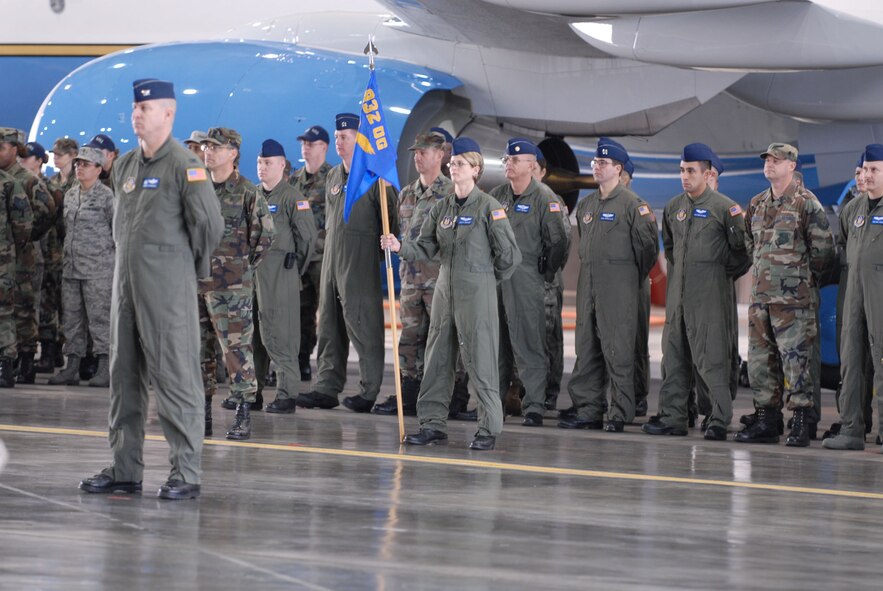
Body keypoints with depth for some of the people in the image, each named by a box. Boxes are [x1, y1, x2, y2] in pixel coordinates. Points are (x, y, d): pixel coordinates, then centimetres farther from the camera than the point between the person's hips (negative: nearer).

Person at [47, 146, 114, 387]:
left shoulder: (106, 196, -6)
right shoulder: (70, 195, 13)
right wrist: (68, 254, 18)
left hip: (98, 267, -7)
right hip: (71, 266, 7)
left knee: (100, 317, -6)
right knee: (71, 318, 7)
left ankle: (105, 369, -4)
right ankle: (72, 367, 12)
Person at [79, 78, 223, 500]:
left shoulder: (183, 165, -9)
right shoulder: (125, 166, 14)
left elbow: (210, 223, -12)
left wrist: (190, 264, 0)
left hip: (167, 288, -8)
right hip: (126, 282, 8)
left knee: (175, 376, -6)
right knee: (124, 376, 10)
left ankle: (185, 473, -4)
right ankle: (124, 470, 16)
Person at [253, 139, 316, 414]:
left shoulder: (291, 198, -7)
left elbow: (308, 234, -8)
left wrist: (294, 265, -1)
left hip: (279, 275, -7)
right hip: (251, 271, 7)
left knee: (277, 335, -9)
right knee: (251, 334, 11)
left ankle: (286, 394, -5)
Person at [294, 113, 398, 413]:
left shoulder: (374, 175, -8)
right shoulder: (333, 177, 16)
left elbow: (390, 221, -8)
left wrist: (385, 244, -9)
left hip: (360, 263, -8)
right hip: (332, 260, 8)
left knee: (362, 326, -6)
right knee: (329, 326, 7)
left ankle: (369, 391, -2)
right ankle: (327, 387, 10)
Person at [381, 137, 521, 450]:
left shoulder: (489, 207, -8)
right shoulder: (441, 207, 11)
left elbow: (509, 254, -6)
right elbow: (426, 248, 6)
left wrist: (487, 280, 4)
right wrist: (400, 247, -12)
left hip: (477, 293, -7)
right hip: (445, 290, 7)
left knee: (480, 360, -4)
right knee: (437, 359, 8)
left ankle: (489, 429, 2)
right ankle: (433, 424, 14)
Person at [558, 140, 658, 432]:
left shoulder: (632, 204, -7)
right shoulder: (586, 205, 15)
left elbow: (648, 246, -5)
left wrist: (632, 279, 3)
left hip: (618, 286, -7)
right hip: (587, 284, 7)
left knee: (617, 350, -7)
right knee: (586, 348, 7)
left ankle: (620, 414, -4)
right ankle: (588, 410, 10)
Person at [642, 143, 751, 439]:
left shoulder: (725, 208, -8)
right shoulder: (674, 207, 12)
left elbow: (743, 249, -4)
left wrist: (725, 273, -1)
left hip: (709, 294, -7)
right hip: (677, 293, 7)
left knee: (711, 358, -7)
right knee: (674, 356, 8)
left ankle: (720, 420, -2)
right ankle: (672, 417, 13)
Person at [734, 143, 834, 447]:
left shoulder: (806, 203, -6)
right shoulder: (757, 204, 14)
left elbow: (823, 247, -6)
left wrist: (805, 276, 2)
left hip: (793, 298, -7)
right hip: (760, 295, 7)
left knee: (796, 358, -8)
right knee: (760, 358, 8)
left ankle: (801, 424, -6)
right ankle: (766, 420, 15)